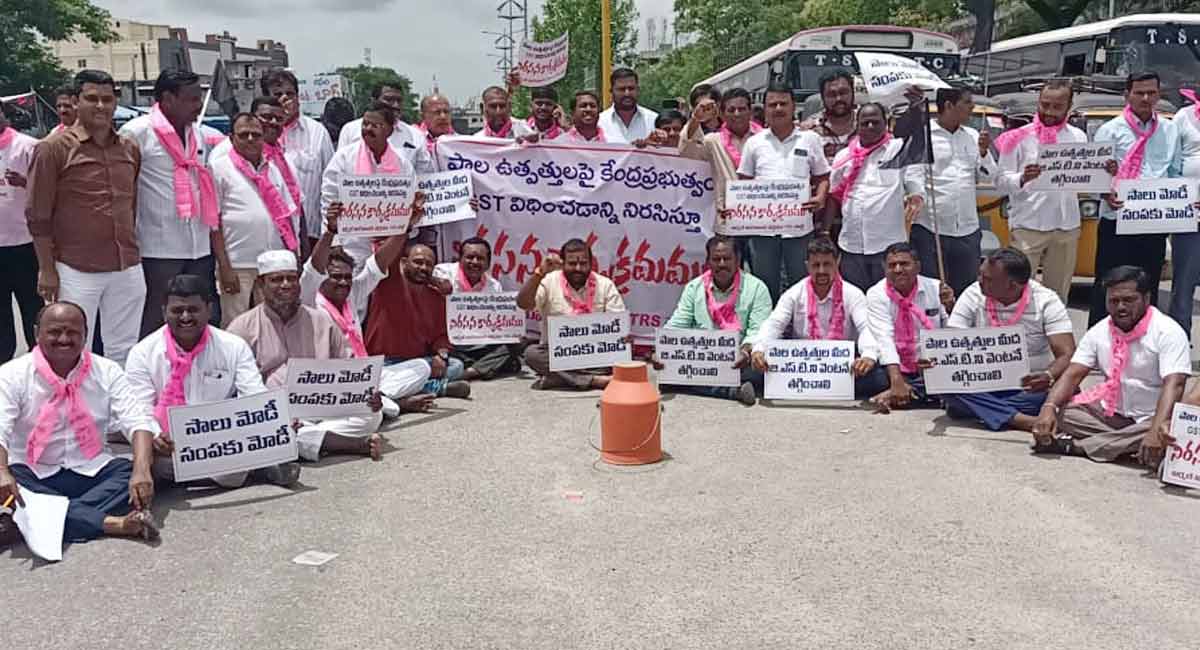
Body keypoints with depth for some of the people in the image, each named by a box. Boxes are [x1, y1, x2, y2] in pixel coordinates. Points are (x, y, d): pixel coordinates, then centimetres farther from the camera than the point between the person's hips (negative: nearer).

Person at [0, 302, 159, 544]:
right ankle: (112, 523, -41)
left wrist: (142, 470, -30)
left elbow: (139, 422, -10)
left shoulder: (107, 372, 1)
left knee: (133, 474, -26)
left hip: (91, 472, 2)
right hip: (34, 477, -1)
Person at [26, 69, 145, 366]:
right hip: (77, 271, -4)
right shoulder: (54, 148, -5)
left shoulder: (130, 149, 9)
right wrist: (47, 270, -6)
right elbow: (38, 216, -4)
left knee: (125, 352, 10)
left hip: (128, 269, 4)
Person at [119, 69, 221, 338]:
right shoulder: (136, 133, -8)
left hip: (200, 248, 7)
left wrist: (214, 240, 19)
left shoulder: (198, 134, 15)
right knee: (154, 324, 1)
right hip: (159, 249, -7)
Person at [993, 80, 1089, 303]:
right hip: (1028, 226, -4)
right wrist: (1022, 178, -25)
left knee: (1058, 292, 13)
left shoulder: (1079, 137, 10)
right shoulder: (1021, 137, -2)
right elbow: (1001, 181, -6)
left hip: (1067, 227, 4)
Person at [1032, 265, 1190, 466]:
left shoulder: (1168, 332, -13)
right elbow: (1072, 374, -3)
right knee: (1059, 411, -17)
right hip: (1109, 413, 4)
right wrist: (1049, 407, -24)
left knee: (1170, 433, -38)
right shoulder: (1099, 332, 3)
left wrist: (1158, 430, -41)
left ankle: (1075, 445, -31)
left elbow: (1173, 385, -25)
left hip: (1150, 419, -3)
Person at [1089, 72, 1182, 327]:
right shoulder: (1111, 130, 0)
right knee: (1107, 285, -1)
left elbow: (1175, 174, 17)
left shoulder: (1169, 130, 12)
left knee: (1149, 287, 11)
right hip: (1116, 220, -4)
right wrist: (1106, 194, -22)